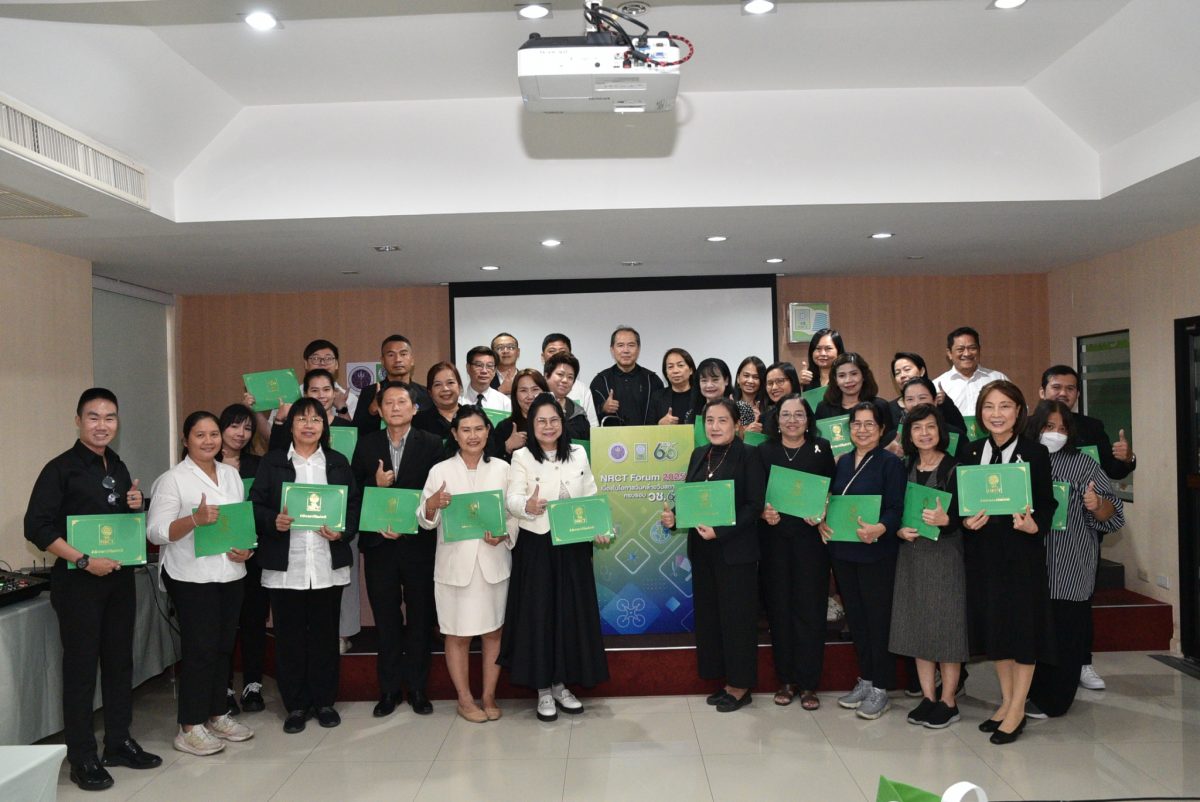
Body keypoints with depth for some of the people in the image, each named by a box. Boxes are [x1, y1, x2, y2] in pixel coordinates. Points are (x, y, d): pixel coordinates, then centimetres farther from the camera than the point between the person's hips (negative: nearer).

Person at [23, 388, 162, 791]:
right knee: (80, 667, 1)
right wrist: (85, 560, -21)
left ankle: (119, 743, 26)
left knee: (120, 661, 13)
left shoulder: (118, 467, 10)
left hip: (120, 578, 6)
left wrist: (136, 508, -2)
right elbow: (36, 526, -15)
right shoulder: (61, 468, -10)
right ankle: (82, 758, 13)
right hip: (78, 581, -6)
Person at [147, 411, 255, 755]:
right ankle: (190, 728, 8)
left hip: (231, 573, 6)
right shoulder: (173, 480, -7)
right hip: (192, 577, -6)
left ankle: (217, 715, 26)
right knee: (200, 649, -4)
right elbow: (155, 532, -13)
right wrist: (195, 520, -28)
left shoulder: (231, 474, 12)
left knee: (224, 646, 12)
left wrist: (247, 548, 1)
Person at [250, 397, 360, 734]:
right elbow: (256, 506, 2)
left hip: (328, 565, 1)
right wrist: (274, 521, -17)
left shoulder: (338, 462, 9)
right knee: (289, 636, 5)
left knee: (325, 633, 8)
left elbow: (354, 506, 7)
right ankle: (296, 705, 19)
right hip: (285, 566, -1)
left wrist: (342, 532, -10)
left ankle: (324, 701, 22)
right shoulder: (271, 462, 5)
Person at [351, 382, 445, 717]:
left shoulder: (431, 444, -2)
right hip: (379, 544, 2)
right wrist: (375, 485, -15)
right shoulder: (366, 445, 6)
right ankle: (389, 689, 22)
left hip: (418, 544, -2)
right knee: (386, 620, 10)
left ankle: (418, 688, 21)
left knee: (420, 618, 7)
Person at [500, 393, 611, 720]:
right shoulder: (522, 457, -5)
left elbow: (591, 497, 10)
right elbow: (512, 498, -17)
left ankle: (561, 684, 25)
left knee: (572, 613, 9)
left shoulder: (578, 454, 6)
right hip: (535, 547, -3)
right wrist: (528, 506, -40)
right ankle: (542, 689, 17)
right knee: (538, 614, 2)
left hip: (573, 546, 4)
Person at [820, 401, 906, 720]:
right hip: (842, 551, 6)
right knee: (855, 617, 13)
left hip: (876, 553, -6)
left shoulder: (891, 463, -7)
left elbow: (895, 509, -13)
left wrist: (879, 528, -31)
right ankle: (865, 679, 27)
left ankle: (880, 689, 14)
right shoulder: (843, 461, 11)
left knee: (878, 619, 3)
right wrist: (822, 521, -6)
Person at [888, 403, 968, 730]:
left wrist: (945, 520, -30)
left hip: (946, 554, -5)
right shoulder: (905, 469, 8)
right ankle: (927, 696, 19)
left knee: (945, 623, 0)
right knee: (917, 623, 8)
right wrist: (899, 530, -8)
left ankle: (948, 701, 12)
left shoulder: (954, 467, -6)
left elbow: (964, 514, -10)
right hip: (911, 553, 5)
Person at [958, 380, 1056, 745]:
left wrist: (1035, 525, -22)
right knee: (992, 625, 12)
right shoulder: (969, 453, 4)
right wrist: (966, 521, -14)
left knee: (1023, 625, 3)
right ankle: (1007, 701, 28)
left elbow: (1047, 503, -4)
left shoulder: (1035, 453, -5)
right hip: (982, 550, 4)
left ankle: (1017, 709, 16)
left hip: (1023, 551, -4)